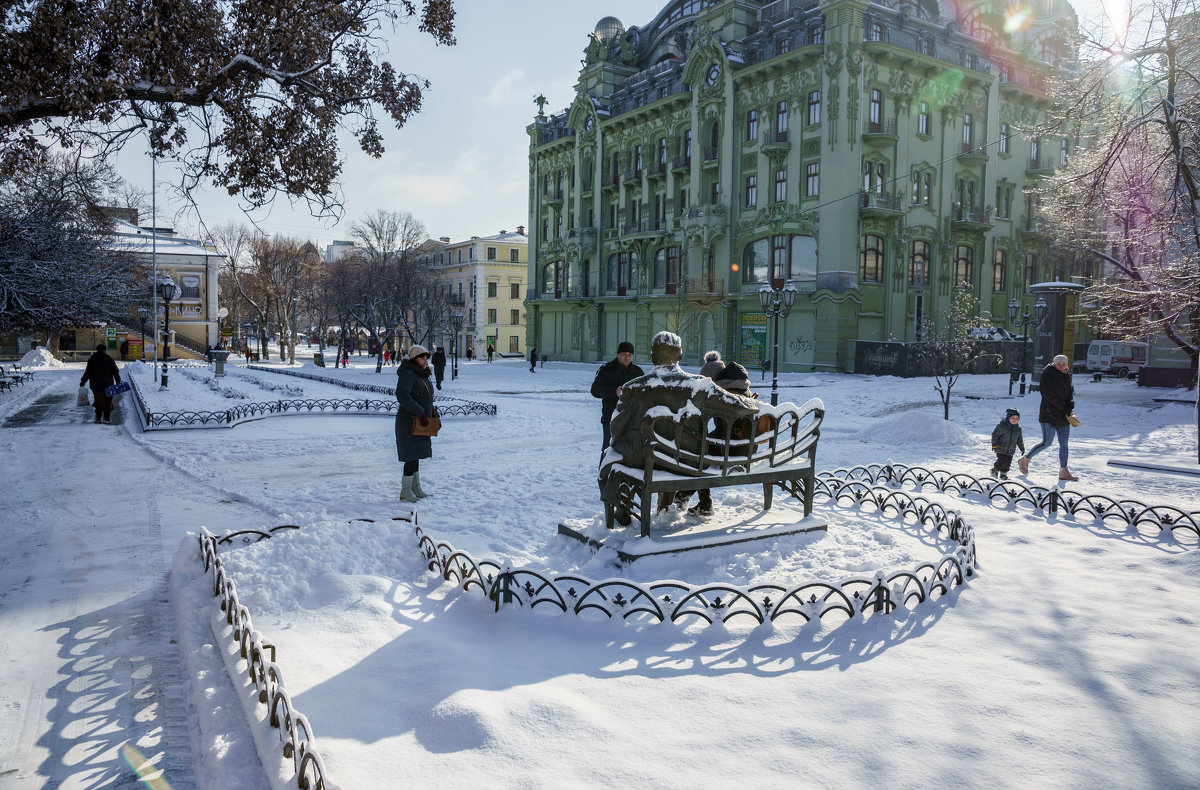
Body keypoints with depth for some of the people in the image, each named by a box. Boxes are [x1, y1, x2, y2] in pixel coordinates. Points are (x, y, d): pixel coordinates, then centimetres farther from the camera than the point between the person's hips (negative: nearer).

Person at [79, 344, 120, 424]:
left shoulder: (91, 359, 1)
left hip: (96, 384, 2)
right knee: (108, 401, 4)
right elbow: (115, 371, -2)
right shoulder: (109, 359, -2)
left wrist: (83, 381, 10)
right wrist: (118, 381, 3)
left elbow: (87, 372, 1)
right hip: (107, 384, -2)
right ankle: (107, 417, 2)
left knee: (98, 400, 12)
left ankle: (98, 417, 13)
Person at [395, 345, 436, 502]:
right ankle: (405, 492, -2)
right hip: (409, 422, -9)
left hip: (419, 423, 9)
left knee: (415, 454, 15)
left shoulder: (423, 376, 15)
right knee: (412, 456, -9)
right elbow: (402, 396, -28)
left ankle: (416, 488, 23)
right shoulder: (407, 374, -15)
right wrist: (420, 413, -30)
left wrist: (435, 416, 15)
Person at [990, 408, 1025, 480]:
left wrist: (1022, 448, 22)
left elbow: (1019, 439, 20)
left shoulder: (1018, 429, 8)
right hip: (1001, 449, -5)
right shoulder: (1002, 426, -11)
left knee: (1008, 463, 4)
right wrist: (994, 444, -15)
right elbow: (995, 434, -9)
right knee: (1002, 461, -14)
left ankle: (1003, 474, 24)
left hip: (1010, 451, 5)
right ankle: (994, 469, 12)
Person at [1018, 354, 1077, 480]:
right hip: (1049, 414, -7)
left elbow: (1070, 394, 14)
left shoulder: (1066, 377, 13)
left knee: (1064, 443, 4)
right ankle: (1025, 459, 12)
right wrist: (1065, 408, -13)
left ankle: (1064, 471, 8)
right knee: (1047, 442, -6)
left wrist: (1070, 408, -5)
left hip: (1063, 416, 7)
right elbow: (1050, 396, -15)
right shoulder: (1047, 376, -9)